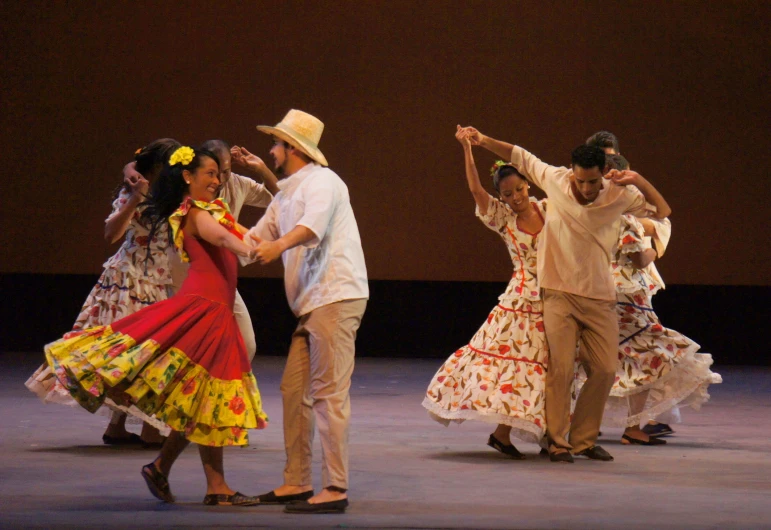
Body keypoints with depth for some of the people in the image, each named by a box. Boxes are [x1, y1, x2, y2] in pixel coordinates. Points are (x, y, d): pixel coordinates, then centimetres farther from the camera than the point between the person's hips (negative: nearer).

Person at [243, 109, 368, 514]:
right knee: (294, 390, 9)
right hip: (311, 303, 10)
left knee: (329, 392, -11)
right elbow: (255, 237, 29)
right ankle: (297, 482, 15)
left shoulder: (321, 181, -9)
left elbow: (314, 224, -29)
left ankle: (335, 490, -11)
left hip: (336, 298, -10)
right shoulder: (285, 195, 22)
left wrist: (279, 244, -45)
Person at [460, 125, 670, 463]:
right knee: (561, 368, -10)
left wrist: (638, 180, -16)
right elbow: (519, 156, 8)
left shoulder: (619, 195, -6)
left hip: (600, 298, 2)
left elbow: (662, 211, -2)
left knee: (604, 371, 2)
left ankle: (584, 440, 17)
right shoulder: (554, 180, -7)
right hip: (559, 293, -2)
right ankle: (557, 443, 0)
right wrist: (484, 142, 1)